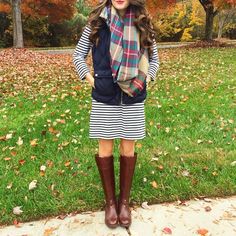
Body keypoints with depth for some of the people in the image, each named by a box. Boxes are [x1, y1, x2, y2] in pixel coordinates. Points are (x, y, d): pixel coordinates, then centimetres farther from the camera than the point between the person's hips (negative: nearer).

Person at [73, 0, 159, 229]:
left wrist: (145, 80, 0)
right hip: (104, 98, 0)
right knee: (105, 149, 6)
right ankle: (110, 201, 24)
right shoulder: (97, 22, 0)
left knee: (128, 148, 7)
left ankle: (124, 200, 25)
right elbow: (78, 54, 7)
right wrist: (91, 79, -3)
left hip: (133, 98, 1)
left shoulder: (142, 24, 3)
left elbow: (154, 58, 13)